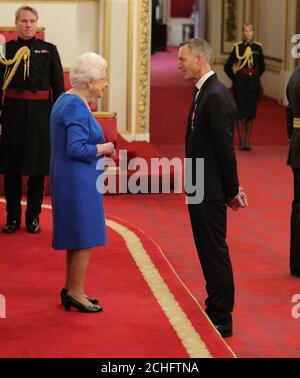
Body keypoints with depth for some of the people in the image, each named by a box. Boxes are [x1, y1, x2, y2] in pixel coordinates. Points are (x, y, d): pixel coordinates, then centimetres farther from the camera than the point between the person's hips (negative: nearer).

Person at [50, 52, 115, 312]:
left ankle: (71, 290, 24)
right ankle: (76, 292, 6)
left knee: (77, 237, 16)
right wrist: (103, 148, -13)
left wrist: (99, 148, 8)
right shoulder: (77, 108, -20)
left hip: (73, 180, 10)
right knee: (85, 237, -2)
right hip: (77, 181, -10)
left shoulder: (68, 100, 12)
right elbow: (77, 148, -27)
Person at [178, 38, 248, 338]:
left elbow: (225, 147, -19)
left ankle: (222, 321, 7)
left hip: (210, 192, -10)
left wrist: (232, 190, -13)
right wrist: (231, 188, 13)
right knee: (208, 249, 18)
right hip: (200, 189, 10)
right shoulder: (203, 92, 11)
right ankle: (215, 309, 30)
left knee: (215, 251, -2)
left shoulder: (215, 97, -20)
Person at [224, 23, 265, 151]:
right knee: (240, 113, -1)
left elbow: (262, 67, 18)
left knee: (251, 114, 5)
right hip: (240, 86, -2)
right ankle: (242, 141, 6)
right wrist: (235, 78, 2)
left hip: (253, 85, 2)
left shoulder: (258, 47, 6)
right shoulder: (237, 47, -1)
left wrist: (255, 77, 13)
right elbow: (227, 66, 3)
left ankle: (247, 141, 14)